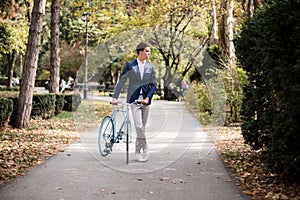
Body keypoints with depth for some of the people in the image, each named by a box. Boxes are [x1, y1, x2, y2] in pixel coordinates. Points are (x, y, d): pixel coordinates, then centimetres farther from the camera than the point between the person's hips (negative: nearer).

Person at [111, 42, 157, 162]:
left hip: (145, 100, 3)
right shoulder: (130, 66, 0)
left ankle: (138, 153, 17)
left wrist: (148, 98, -8)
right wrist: (115, 97, -10)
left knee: (142, 127, 7)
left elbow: (154, 85, 7)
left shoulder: (150, 67, 9)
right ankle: (145, 148, 2)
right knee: (138, 126, -15)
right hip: (134, 99, -3)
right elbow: (121, 82, -2)